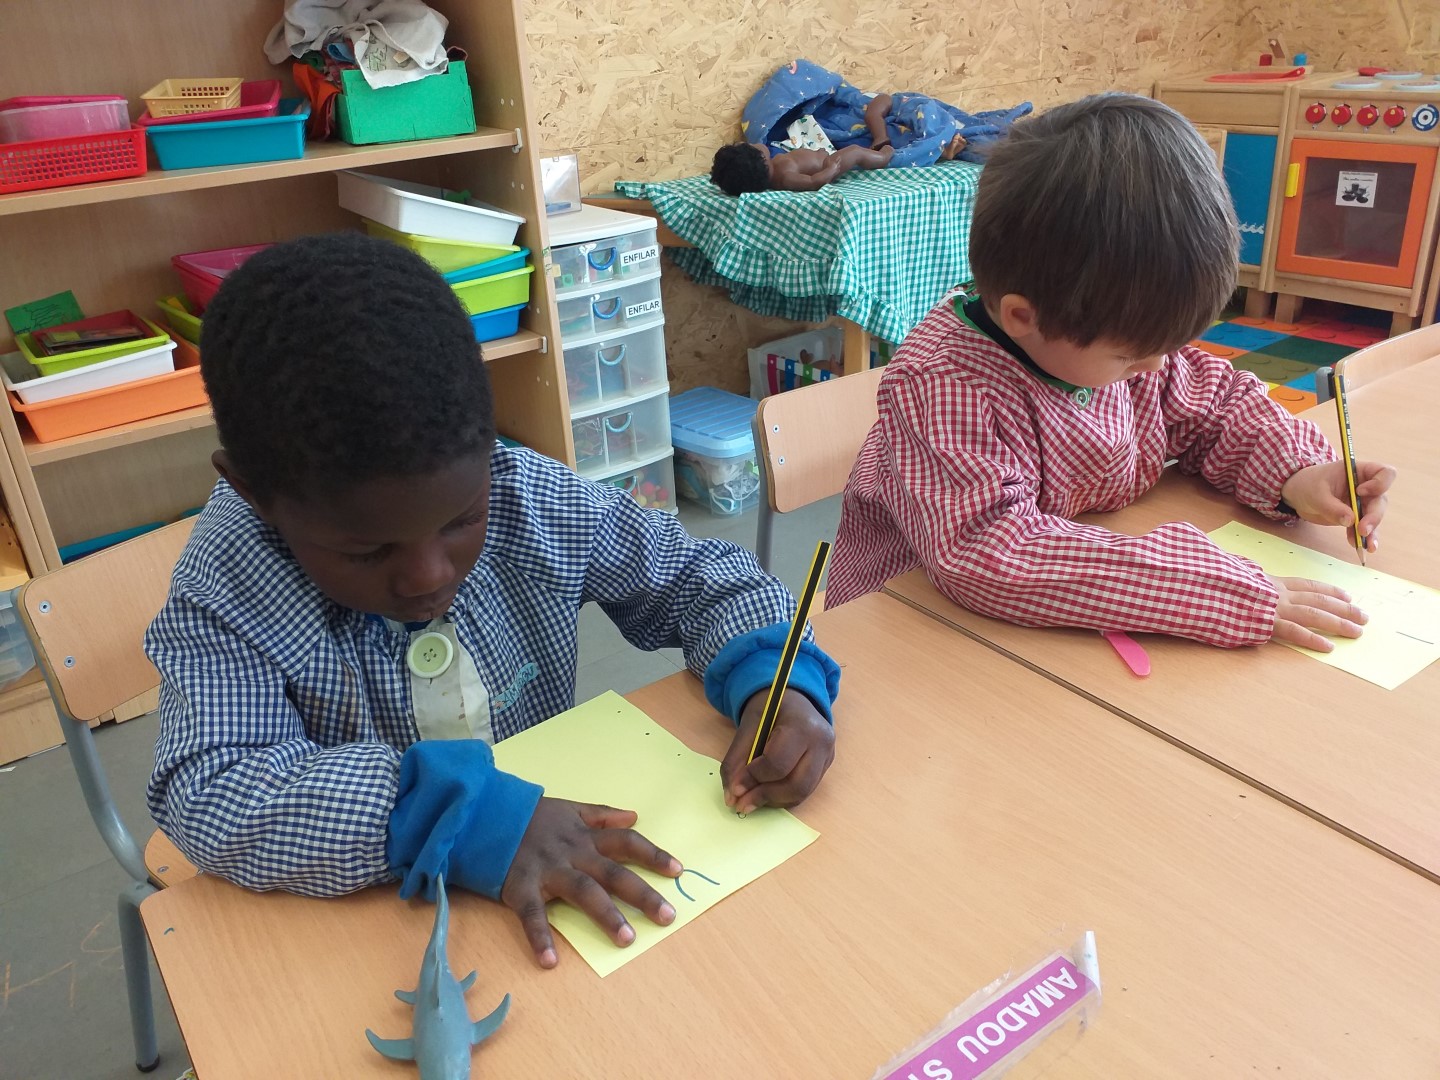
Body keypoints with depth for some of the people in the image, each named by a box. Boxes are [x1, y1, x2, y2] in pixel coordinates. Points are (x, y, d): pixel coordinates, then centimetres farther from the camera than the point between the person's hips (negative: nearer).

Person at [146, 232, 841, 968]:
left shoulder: (533, 499, -10)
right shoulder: (225, 595, -17)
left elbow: (701, 572, -1)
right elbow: (209, 805, -26)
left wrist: (774, 678, -18)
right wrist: (457, 815, -35)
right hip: (369, 928, -2)